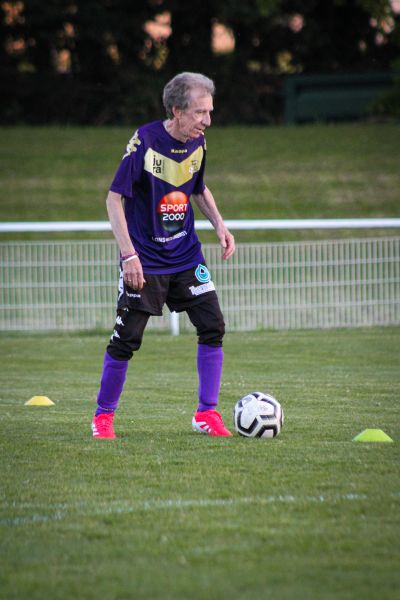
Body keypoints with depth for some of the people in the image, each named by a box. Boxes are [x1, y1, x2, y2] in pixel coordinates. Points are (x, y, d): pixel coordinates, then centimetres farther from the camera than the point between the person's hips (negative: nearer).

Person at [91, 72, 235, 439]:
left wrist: (219, 225, 4)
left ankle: (207, 413, 6)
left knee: (213, 327, -4)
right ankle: (104, 416, 14)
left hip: (186, 256, 5)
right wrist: (129, 254, -22)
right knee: (126, 339, -3)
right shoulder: (145, 142, -17)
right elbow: (115, 198, -15)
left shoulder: (197, 143, 1)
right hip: (145, 260, -5)